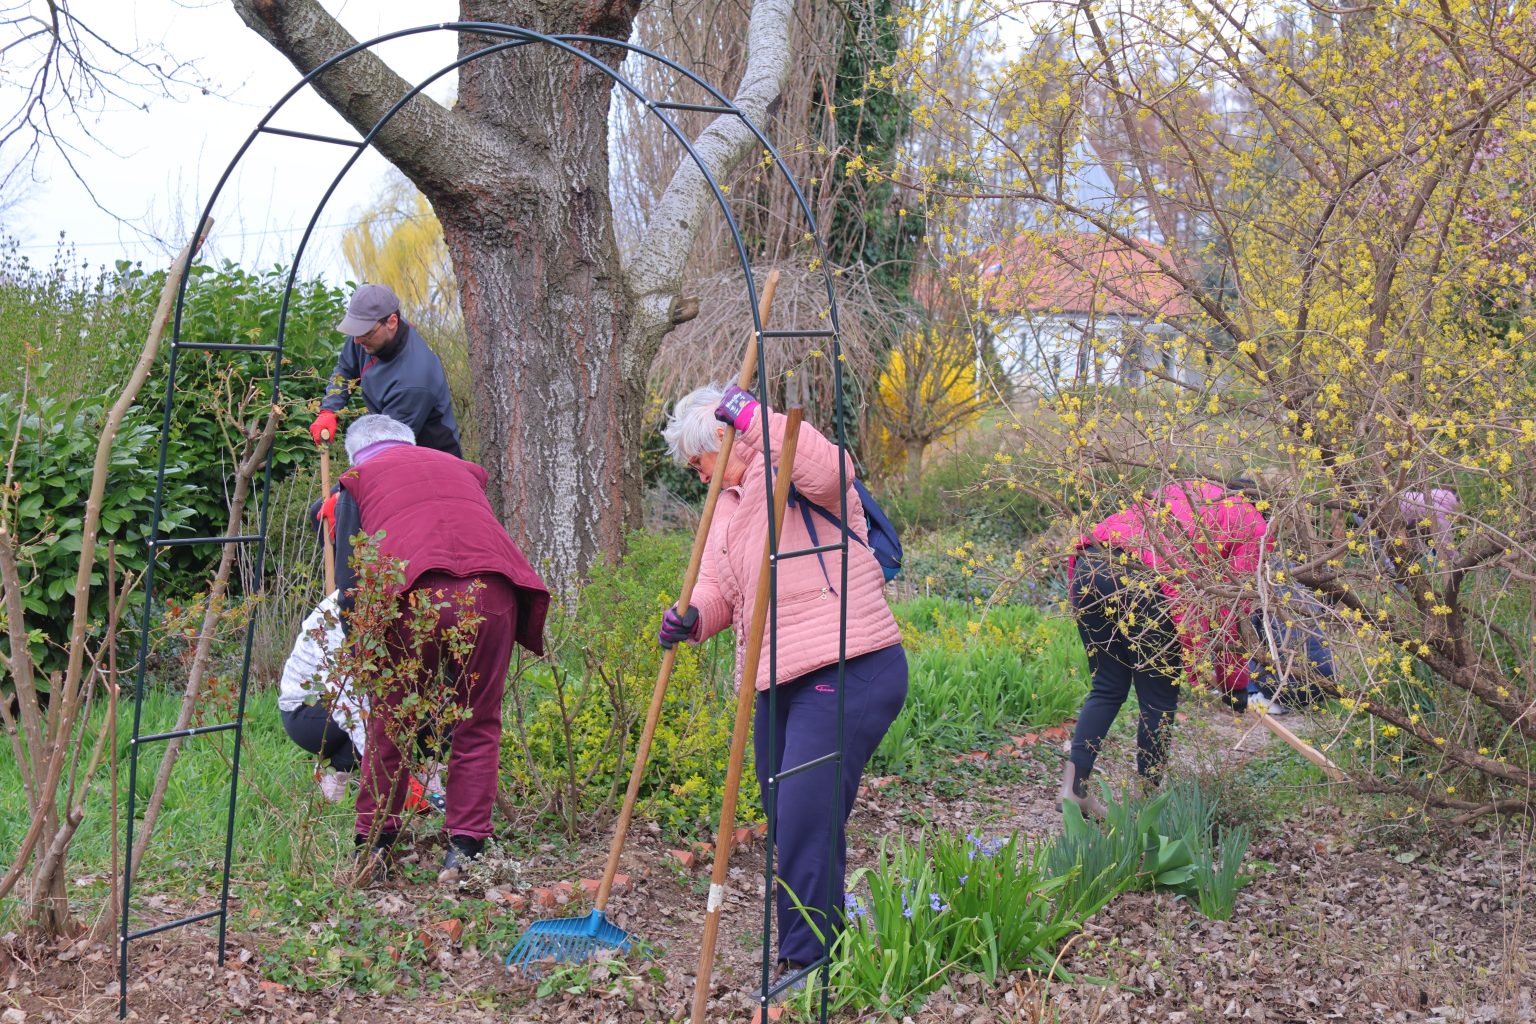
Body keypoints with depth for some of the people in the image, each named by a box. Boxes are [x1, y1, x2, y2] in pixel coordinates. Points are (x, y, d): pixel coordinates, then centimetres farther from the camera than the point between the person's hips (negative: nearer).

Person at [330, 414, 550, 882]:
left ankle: (374, 841, 17)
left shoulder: (359, 478, 24)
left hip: (417, 595, -2)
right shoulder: (463, 469, 34)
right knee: (478, 725, 12)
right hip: (493, 593, 3)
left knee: (389, 722, 13)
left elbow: (347, 578, 13)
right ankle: (465, 849, 9)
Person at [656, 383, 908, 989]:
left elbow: (825, 472, -29)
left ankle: (809, 962, -5)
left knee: (804, 819, -14)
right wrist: (693, 618, -6)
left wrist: (754, 417, -27)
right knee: (789, 822, 16)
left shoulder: (788, 466, -4)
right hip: (780, 682, 10)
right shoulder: (726, 505, 22)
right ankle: (820, 945, 30)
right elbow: (717, 586, 16)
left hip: (848, 672, -10)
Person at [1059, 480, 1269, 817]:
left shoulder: (1188, 490, 35)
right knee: (1159, 699, 11)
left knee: (1107, 688, 19)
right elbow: (1232, 608, 14)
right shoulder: (1252, 523, 17)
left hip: (1088, 564, 6)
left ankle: (1073, 785, 11)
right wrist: (1234, 682, 23)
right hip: (1143, 581, -6)